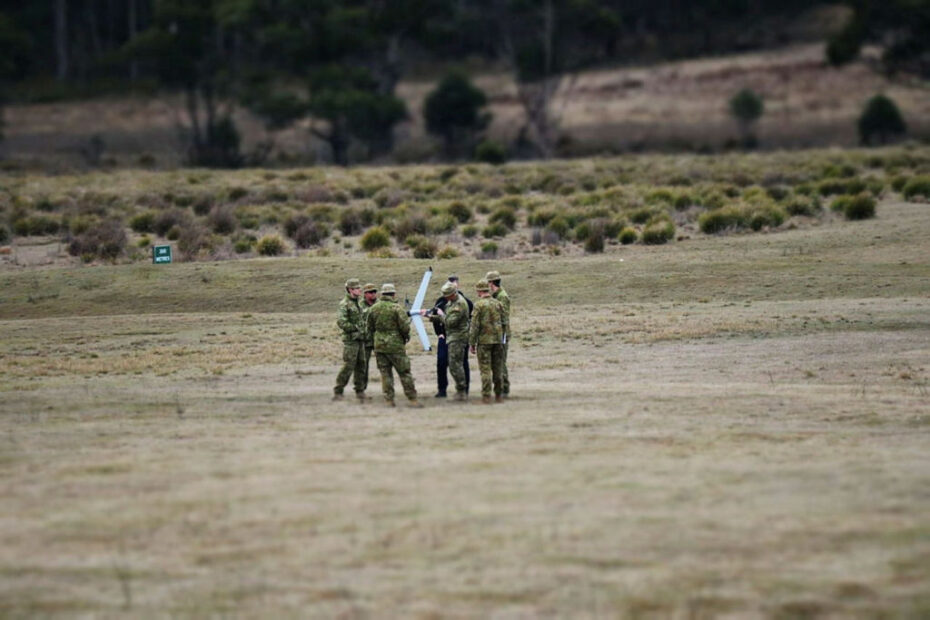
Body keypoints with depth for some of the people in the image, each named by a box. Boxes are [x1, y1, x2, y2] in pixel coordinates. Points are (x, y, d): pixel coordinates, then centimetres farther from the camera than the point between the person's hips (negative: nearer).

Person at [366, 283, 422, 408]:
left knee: (385, 373, 10)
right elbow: (405, 327, -15)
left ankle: (389, 399, 7)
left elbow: (370, 328, 10)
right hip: (395, 345, -4)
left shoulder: (373, 309, 2)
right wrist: (406, 337, 5)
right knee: (404, 372, 2)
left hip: (379, 345, 4)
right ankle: (412, 399, 2)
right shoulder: (397, 308, -12)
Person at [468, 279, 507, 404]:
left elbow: (474, 326, -11)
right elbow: (504, 323, 12)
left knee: (485, 369, -3)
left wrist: (472, 343, -6)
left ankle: (486, 396, -5)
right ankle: (499, 395, 15)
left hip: (484, 341, -5)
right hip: (497, 340, 5)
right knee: (498, 369, 11)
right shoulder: (498, 304, 6)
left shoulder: (479, 305, -9)